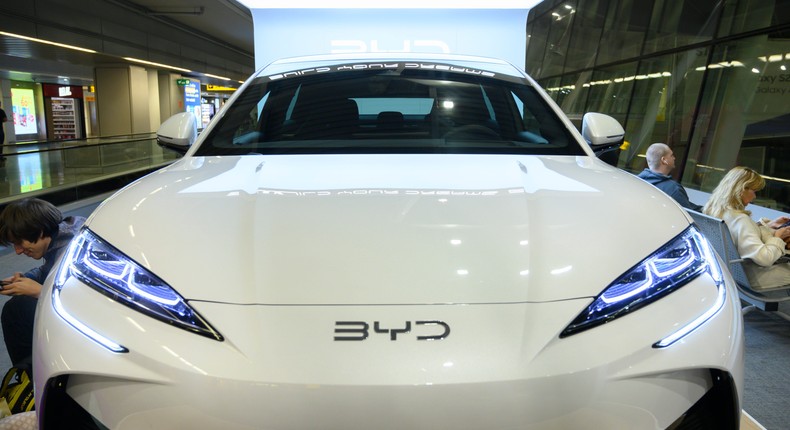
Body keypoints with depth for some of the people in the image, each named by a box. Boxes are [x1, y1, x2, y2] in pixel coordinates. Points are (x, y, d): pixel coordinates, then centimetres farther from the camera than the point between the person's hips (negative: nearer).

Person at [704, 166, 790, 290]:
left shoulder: (712, 209, -2)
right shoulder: (739, 218, -29)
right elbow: (765, 258, -30)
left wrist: (769, 225, 10)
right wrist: (778, 237, -13)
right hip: (751, 278, -9)